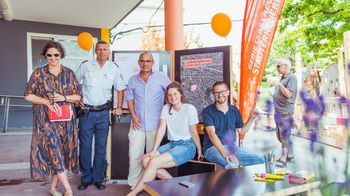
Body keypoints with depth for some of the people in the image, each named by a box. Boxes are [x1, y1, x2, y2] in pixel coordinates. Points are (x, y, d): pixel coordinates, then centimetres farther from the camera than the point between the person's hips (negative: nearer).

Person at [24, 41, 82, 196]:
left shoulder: (69, 73, 4)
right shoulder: (38, 73, 0)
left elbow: (78, 96, 4)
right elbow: (28, 95, -1)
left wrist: (64, 98, -14)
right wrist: (47, 102, -15)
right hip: (46, 119, -2)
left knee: (62, 152, 7)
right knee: (55, 151, -8)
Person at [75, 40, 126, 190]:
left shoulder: (114, 68, 2)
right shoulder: (86, 66, -1)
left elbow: (120, 88, 10)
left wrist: (119, 107, 3)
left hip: (103, 112, 1)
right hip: (86, 112, -1)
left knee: (101, 147, 9)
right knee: (85, 146, 5)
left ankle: (98, 178, 23)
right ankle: (86, 178, 21)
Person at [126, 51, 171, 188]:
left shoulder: (162, 78, -2)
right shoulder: (133, 80, 8)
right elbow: (130, 98, 12)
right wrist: (133, 115, 0)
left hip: (155, 125, -2)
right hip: (138, 124, 2)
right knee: (134, 155, 3)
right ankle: (134, 184, 17)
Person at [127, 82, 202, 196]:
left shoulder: (190, 109, -12)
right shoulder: (166, 108, 4)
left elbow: (194, 132, -7)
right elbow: (161, 129, -2)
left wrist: (199, 151, -1)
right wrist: (154, 150, -9)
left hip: (187, 146, -6)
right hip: (172, 144, 7)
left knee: (154, 162, -22)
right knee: (145, 160, -13)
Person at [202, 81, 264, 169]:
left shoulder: (234, 110, 10)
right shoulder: (208, 111, -8)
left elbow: (242, 131, 18)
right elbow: (211, 133, -22)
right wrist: (224, 152, -36)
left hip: (231, 147, 6)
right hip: (213, 148, -5)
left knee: (260, 160, -10)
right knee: (232, 165, -36)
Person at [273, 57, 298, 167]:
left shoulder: (292, 78, -11)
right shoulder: (282, 78, 14)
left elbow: (289, 94, -21)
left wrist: (279, 84, -22)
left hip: (285, 112, -9)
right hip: (279, 112, 9)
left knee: (284, 136, -3)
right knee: (279, 135, 17)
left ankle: (283, 159, 3)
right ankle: (289, 154, 31)